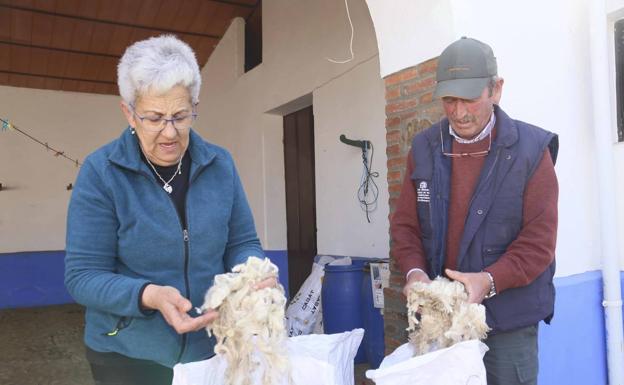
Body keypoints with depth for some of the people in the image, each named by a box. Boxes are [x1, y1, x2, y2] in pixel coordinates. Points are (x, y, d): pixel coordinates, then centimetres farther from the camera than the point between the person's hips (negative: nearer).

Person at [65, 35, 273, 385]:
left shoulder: (220, 165, -5)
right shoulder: (101, 173, -14)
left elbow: (243, 243, 2)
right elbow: (83, 275, -14)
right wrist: (149, 296, -31)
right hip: (128, 355, -2)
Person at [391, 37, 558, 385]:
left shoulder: (531, 149, -7)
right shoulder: (424, 148, 3)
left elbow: (539, 239, -10)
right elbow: (406, 224, 4)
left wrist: (490, 280, -25)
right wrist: (414, 271, -13)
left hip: (508, 318, -3)